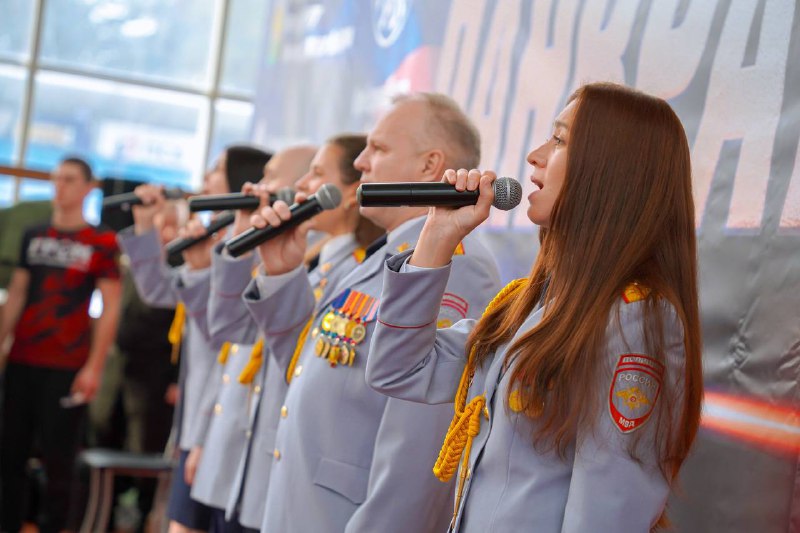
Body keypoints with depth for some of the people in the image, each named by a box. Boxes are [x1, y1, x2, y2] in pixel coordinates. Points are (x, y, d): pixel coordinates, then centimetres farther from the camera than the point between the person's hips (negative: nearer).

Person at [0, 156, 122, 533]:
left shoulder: (102, 241, -3)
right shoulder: (34, 236, 11)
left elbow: (110, 309, -5)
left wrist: (94, 367, -9)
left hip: (66, 367, -5)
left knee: (58, 459, 0)